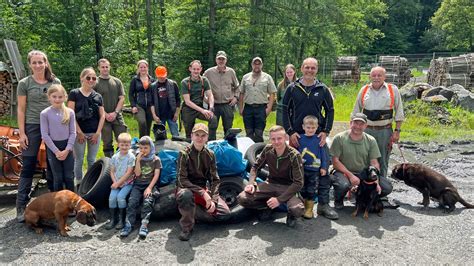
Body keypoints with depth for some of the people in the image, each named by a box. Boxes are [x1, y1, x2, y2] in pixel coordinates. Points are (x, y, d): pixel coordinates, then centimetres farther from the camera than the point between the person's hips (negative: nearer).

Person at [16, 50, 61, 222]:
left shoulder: (55, 82, 6)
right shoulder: (24, 83, -1)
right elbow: (21, 110, -1)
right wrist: (21, 133, -7)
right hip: (32, 127, -2)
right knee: (28, 166, -1)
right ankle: (21, 206, 5)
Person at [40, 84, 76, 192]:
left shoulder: (70, 112, -1)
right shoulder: (44, 113, -6)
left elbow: (73, 133, 0)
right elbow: (45, 135, -7)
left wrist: (67, 150, -10)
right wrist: (56, 151, -11)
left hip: (67, 147, 1)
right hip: (53, 148, -1)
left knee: (69, 177, 5)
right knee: (58, 178, 5)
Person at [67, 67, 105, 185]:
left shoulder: (98, 96, 7)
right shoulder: (74, 93, -3)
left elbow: (102, 116, 6)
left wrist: (97, 133, -3)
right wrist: (79, 132, -12)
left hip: (94, 133, 3)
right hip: (80, 132, -3)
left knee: (92, 160, 11)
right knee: (79, 160, 5)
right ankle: (79, 183, 17)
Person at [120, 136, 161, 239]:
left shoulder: (156, 159, 7)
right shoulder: (138, 158, 13)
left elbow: (156, 175, -2)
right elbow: (137, 173, 2)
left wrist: (149, 188, -14)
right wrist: (138, 160, -7)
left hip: (150, 184, -2)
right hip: (138, 184, 2)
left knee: (147, 202, -29)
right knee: (132, 201, -24)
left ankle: (144, 225, -37)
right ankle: (129, 224, -27)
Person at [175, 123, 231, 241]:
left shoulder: (210, 155, 2)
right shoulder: (184, 154, -11)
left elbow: (215, 180, 2)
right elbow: (182, 180, -18)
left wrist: (213, 199, -13)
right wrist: (203, 193, -26)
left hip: (204, 190, 5)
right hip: (187, 188, -4)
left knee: (225, 213, -12)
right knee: (186, 195, -41)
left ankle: (191, 212, 1)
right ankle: (187, 227, -17)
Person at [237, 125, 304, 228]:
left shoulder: (294, 155, -18)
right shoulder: (268, 150, -6)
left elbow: (298, 183, -19)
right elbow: (255, 167, 8)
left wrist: (279, 199, -27)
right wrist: (251, 183, -12)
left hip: (288, 187, -3)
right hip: (271, 184, 4)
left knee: (297, 210, -36)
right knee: (242, 199, -19)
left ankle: (291, 215, 4)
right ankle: (268, 206, 9)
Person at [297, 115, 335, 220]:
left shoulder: (319, 139, -4)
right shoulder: (299, 139, -2)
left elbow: (323, 154, 0)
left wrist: (324, 167, -1)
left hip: (315, 169, -2)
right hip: (302, 169, 2)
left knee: (311, 190, 3)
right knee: (303, 189, 12)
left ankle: (309, 209, 15)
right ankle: (306, 207, 26)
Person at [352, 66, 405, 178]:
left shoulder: (393, 90, 0)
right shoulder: (364, 90, 7)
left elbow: (399, 112, 2)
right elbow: (356, 112, 13)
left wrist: (397, 131, -4)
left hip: (385, 131, -2)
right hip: (366, 130, 2)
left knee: (383, 162, 8)